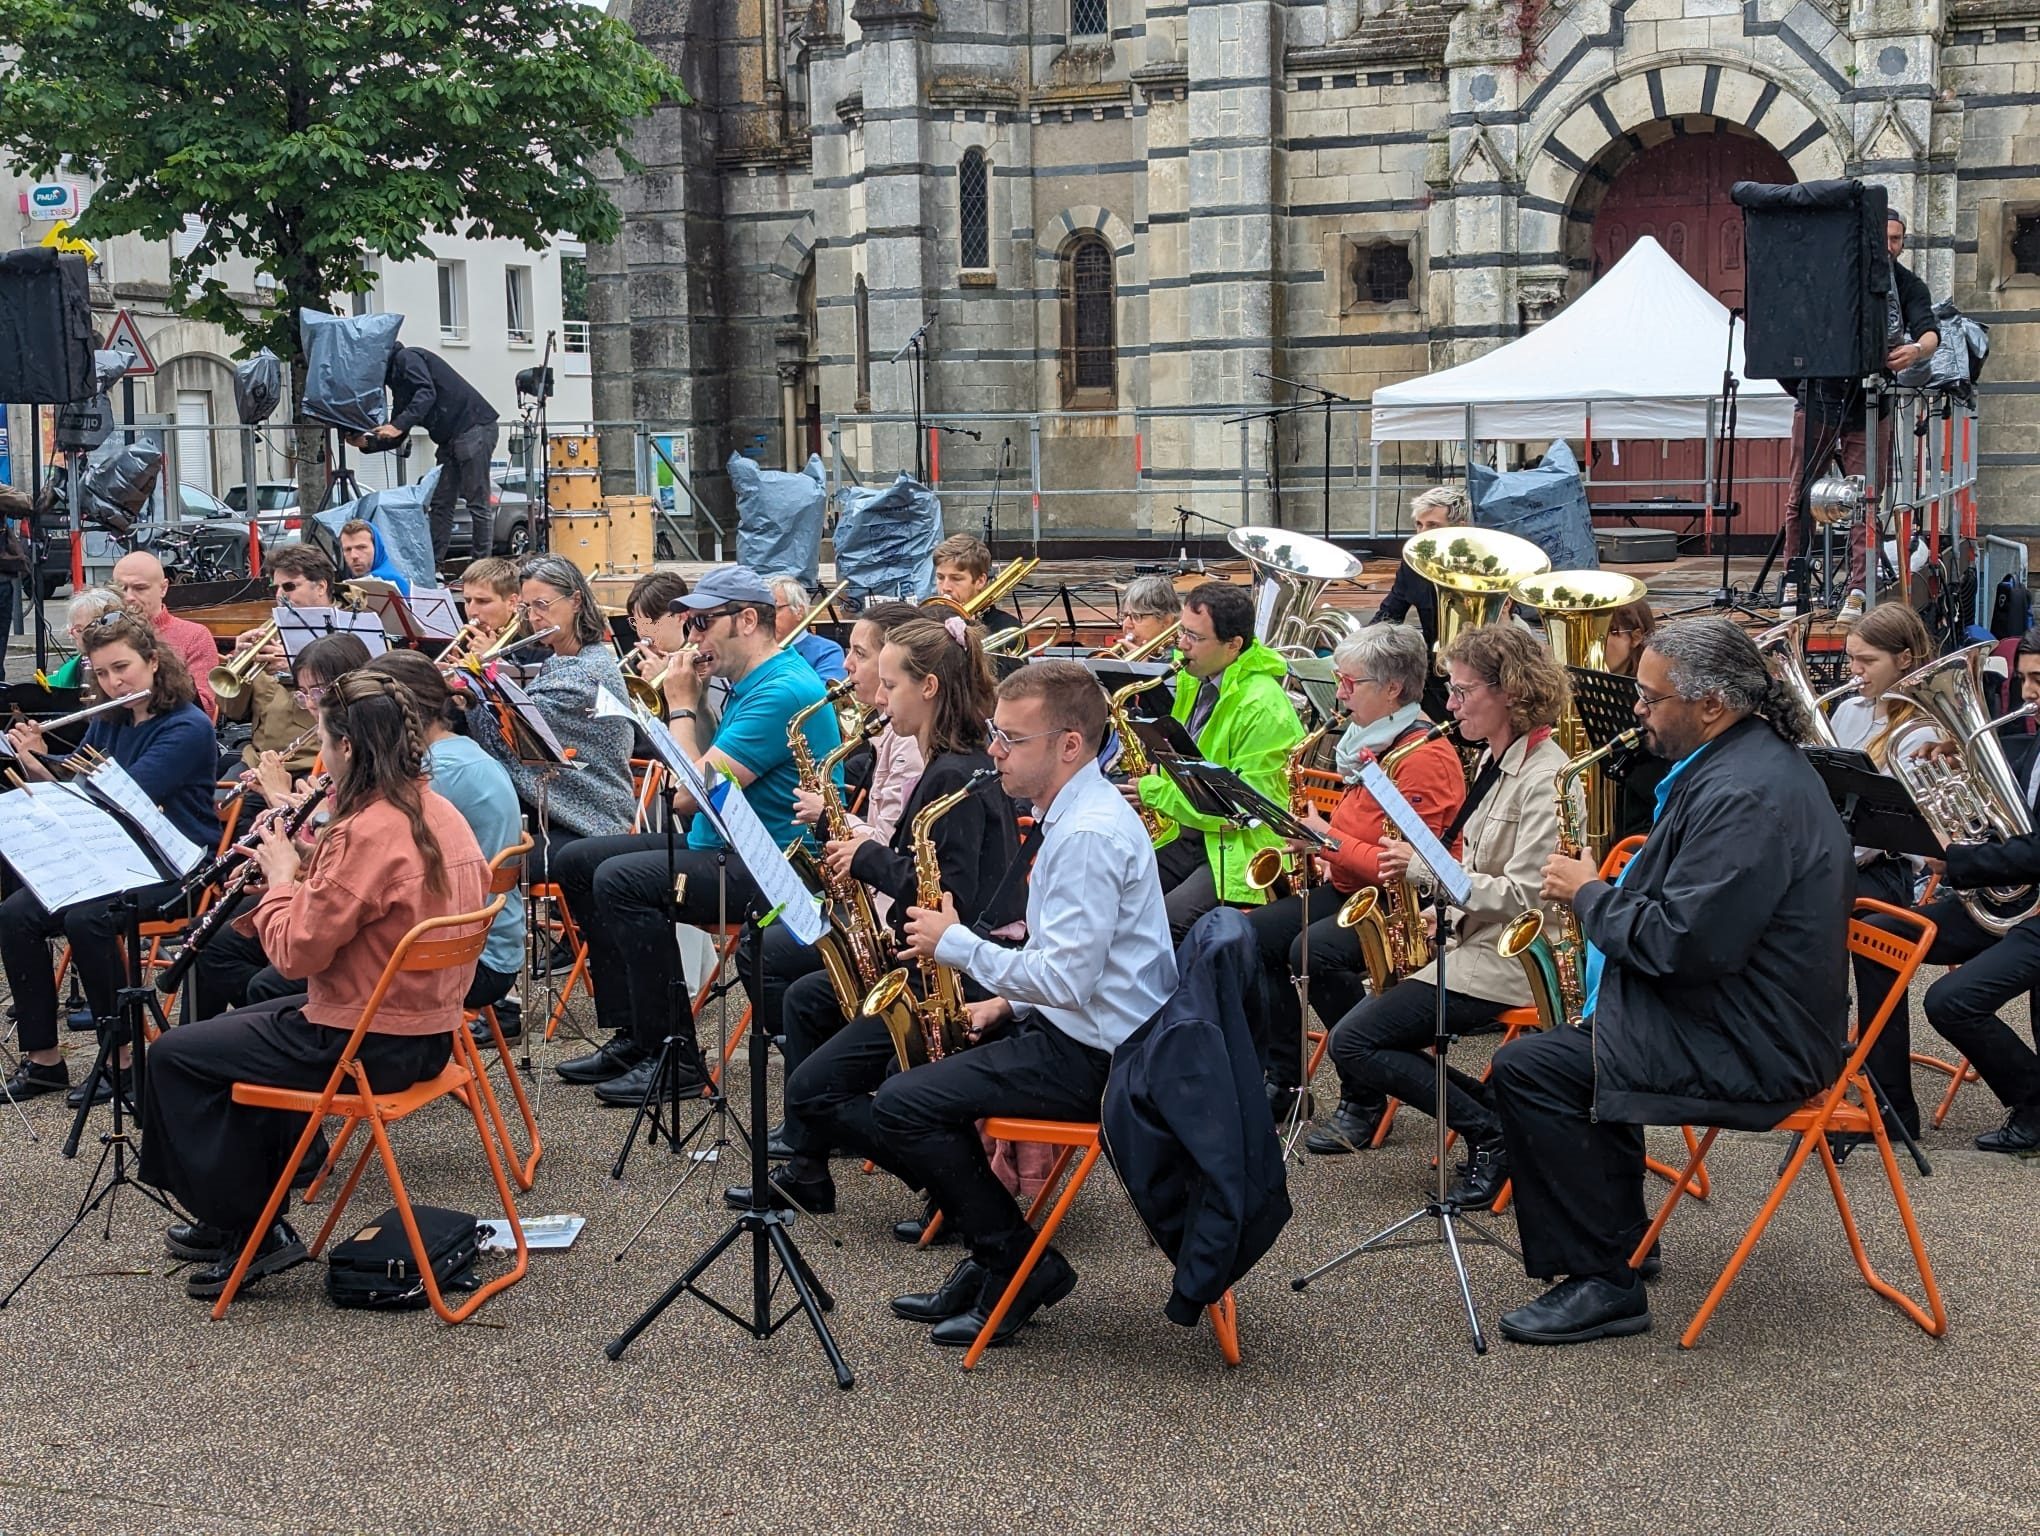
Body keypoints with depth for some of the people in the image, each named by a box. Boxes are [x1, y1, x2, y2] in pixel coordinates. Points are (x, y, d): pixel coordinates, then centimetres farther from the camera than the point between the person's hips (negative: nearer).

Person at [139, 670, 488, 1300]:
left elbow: (298, 950, -21)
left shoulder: (367, 833, -25)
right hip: (427, 1030, 10)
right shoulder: (439, 814, 4)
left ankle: (246, 1232, 12)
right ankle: (244, 1206, 35)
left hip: (368, 1046, -10)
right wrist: (304, 875, 3)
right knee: (243, 1027, 30)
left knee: (174, 1056, 6)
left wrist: (282, 876, -6)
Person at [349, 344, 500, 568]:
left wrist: (399, 425, -27)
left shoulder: (406, 358, -3)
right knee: (439, 504, 6)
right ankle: (431, 568, 7)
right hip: (451, 438, 10)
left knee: (477, 503, -8)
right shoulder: (396, 380, 24)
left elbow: (427, 393, -21)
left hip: (474, 429, -10)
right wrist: (366, 443, 7)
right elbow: (396, 437, 23)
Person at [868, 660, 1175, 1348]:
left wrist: (955, 943, -16)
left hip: (1095, 1057, -11)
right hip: (1080, 1028, 11)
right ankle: (989, 1259, 17)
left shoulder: (1088, 835, -22)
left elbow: (1066, 979, -26)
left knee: (900, 1106, -14)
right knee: (920, 1067, 19)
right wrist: (1011, 1002, 7)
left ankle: (1021, 1266, -3)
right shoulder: (1072, 812, 11)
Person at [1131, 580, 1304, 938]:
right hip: (1188, 838, 8)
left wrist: (1155, 792, -16)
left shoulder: (1264, 708, -19)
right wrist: (1158, 767, 3)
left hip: (1240, 849, -8)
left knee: (1169, 920, -29)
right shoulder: (1193, 679, 8)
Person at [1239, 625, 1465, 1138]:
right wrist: (1321, 849, 9)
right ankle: (1283, 1080, 2)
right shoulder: (1371, 741, 12)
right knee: (1250, 935, -3)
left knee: (1314, 950, -32)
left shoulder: (1426, 758, -19)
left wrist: (1329, 840, -19)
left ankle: (1365, 1098, -18)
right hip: (1347, 890, 10)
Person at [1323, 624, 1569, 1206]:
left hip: (1509, 960, -10)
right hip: (1474, 937, 10)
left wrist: (1427, 867, -18)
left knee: (1353, 1042, -15)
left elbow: (1523, 896, -22)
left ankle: (1493, 1136, -8)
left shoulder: (1545, 777, -18)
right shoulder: (1495, 760, 12)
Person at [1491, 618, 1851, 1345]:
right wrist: (1610, 887, 6)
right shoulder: (1746, 758, 11)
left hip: (1753, 1049, -12)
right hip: (1746, 1013, 12)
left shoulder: (1747, 793, -25)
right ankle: (1619, 1233, 29)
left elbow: (1683, 944, -29)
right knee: (1576, 1037, 27)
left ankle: (1600, 1282, -9)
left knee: (1527, 1067, -16)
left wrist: (1590, 893, -14)